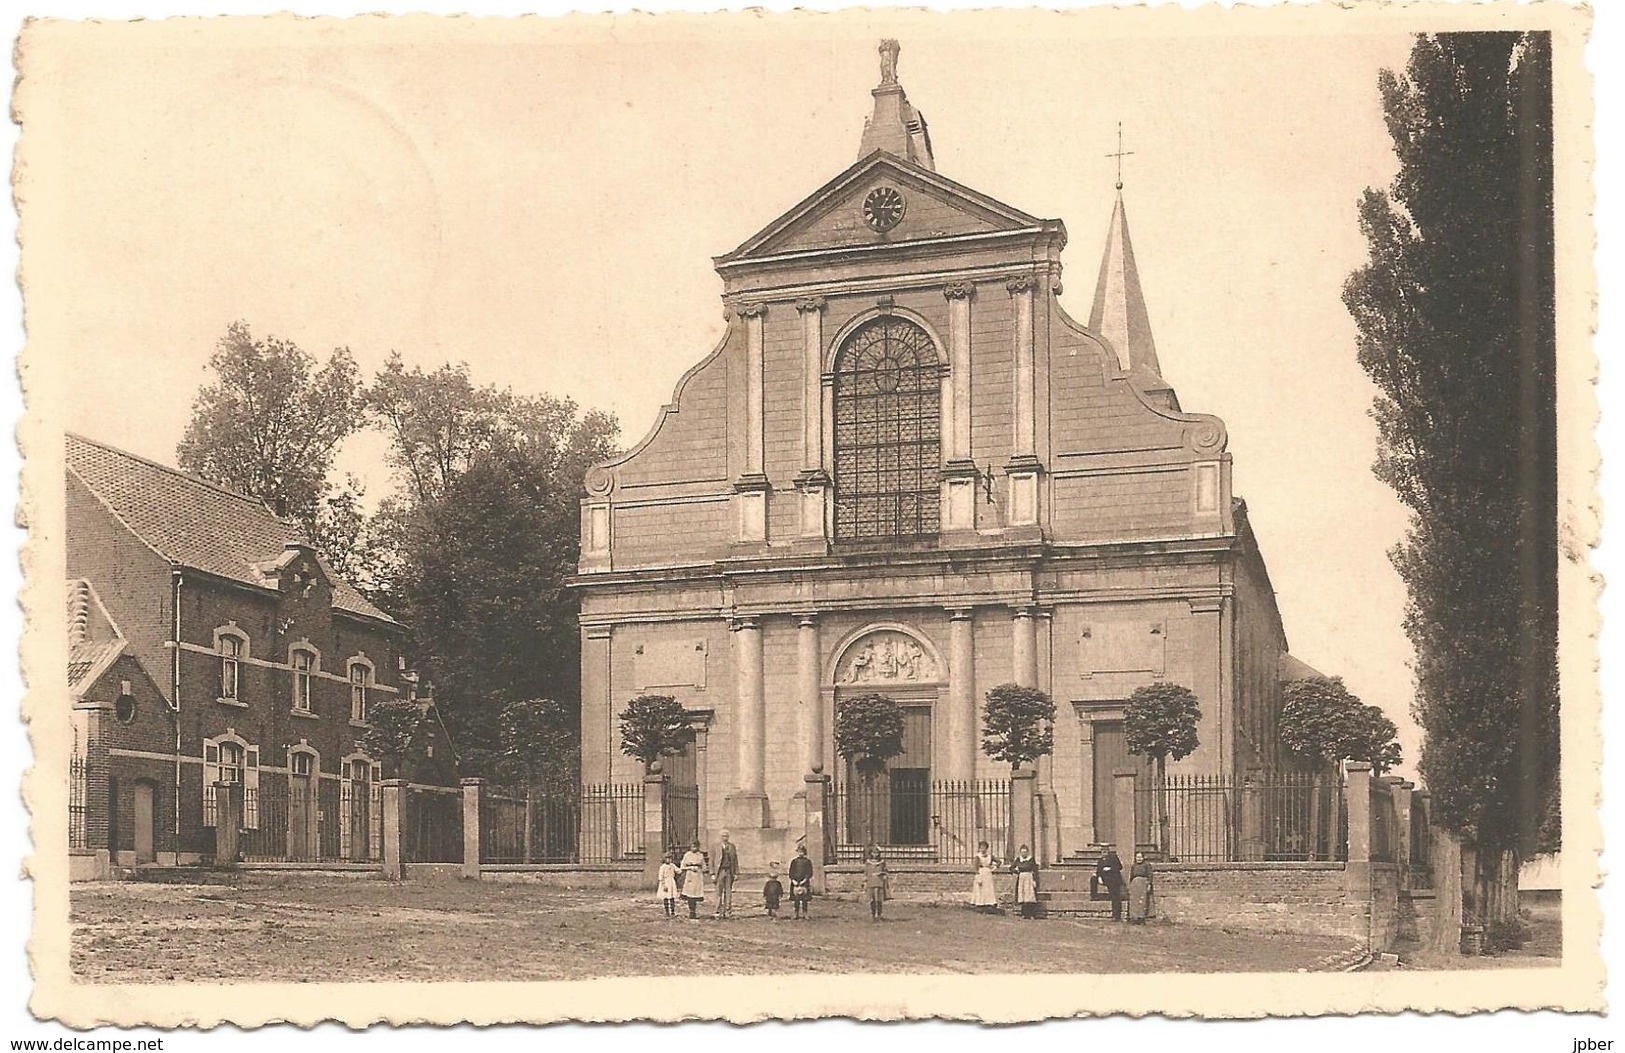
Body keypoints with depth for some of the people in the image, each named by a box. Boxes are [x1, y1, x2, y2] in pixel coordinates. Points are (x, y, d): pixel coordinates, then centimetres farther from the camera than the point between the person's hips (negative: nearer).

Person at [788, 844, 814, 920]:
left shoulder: (808, 861, 6)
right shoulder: (794, 861, 12)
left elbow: (810, 873, 0)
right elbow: (791, 873, 9)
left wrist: (804, 880, -12)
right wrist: (793, 880, -7)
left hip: (804, 883, -2)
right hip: (795, 883, 2)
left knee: (804, 900, -6)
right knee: (796, 900, -1)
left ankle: (804, 915, -4)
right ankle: (797, 915, 4)